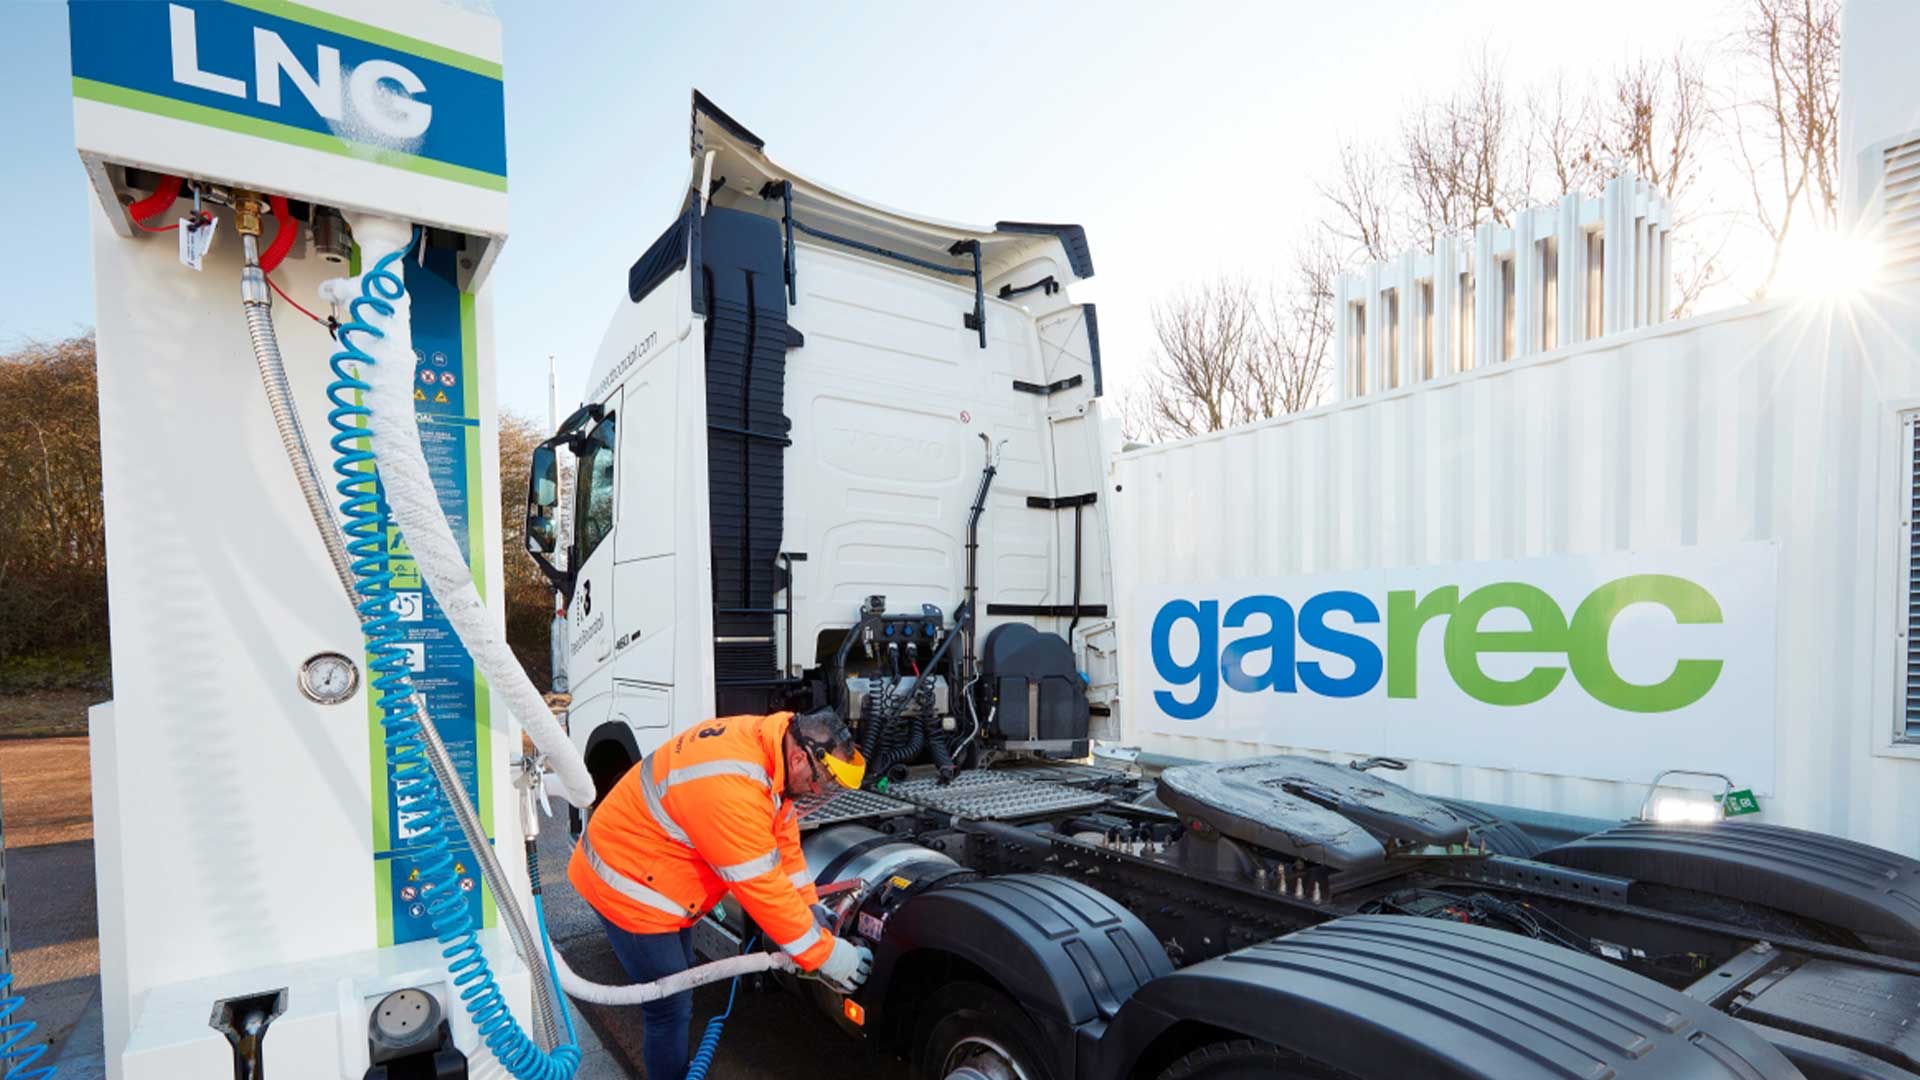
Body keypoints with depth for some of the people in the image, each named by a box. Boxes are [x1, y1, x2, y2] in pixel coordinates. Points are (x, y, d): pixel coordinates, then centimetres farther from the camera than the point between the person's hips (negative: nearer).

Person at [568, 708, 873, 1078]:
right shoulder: (732, 788, -38)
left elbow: (784, 837, 1)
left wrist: (811, 906, 1)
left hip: (658, 874, 10)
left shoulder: (770, 742, -10)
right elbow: (762, 886, -31)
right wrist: (824, 953, -21)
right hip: (630, 883, -9)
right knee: (670, 1009, 0)